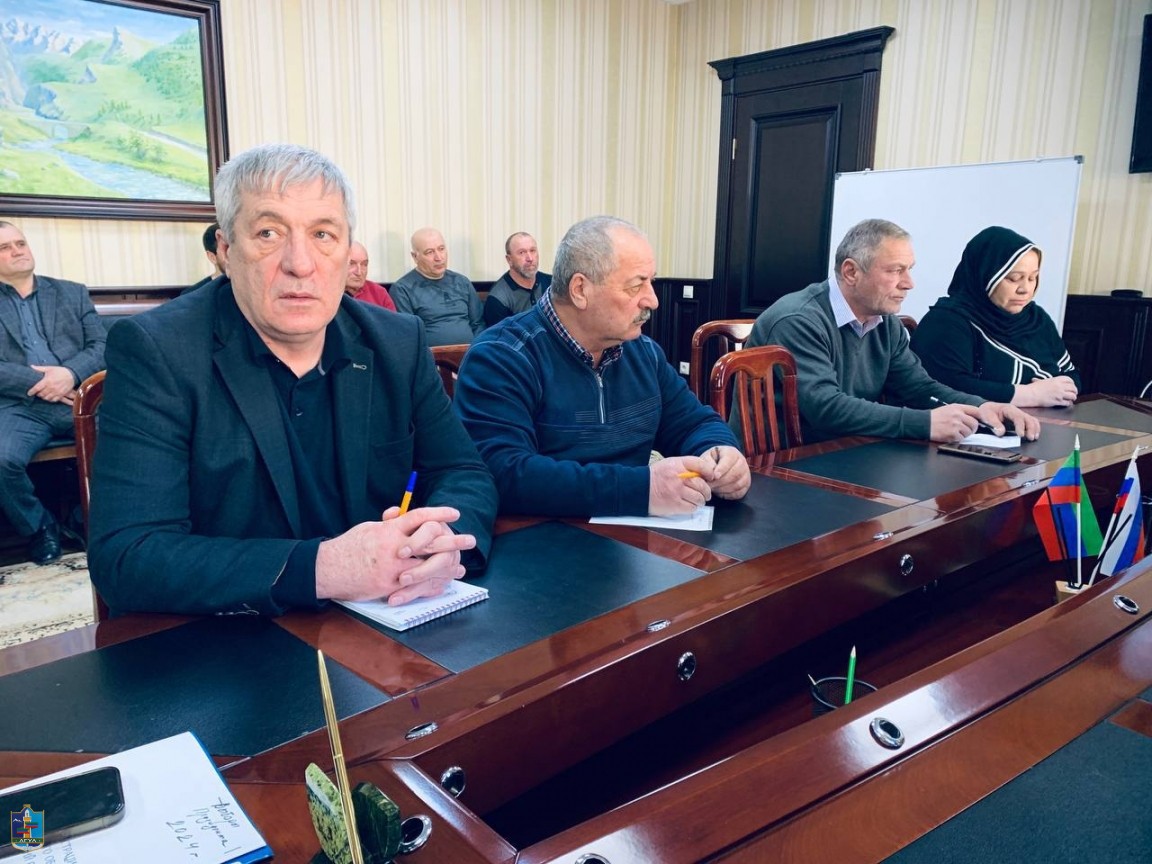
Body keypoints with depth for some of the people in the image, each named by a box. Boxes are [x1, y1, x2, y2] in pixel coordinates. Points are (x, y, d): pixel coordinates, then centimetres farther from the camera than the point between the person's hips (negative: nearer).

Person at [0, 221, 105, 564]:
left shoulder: (72, 293, 20)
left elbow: (101, 346, 10)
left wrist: (70, 373, -10)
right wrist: (36, 381, -12)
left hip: (79, 397, 1)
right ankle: (39, 527, -1)